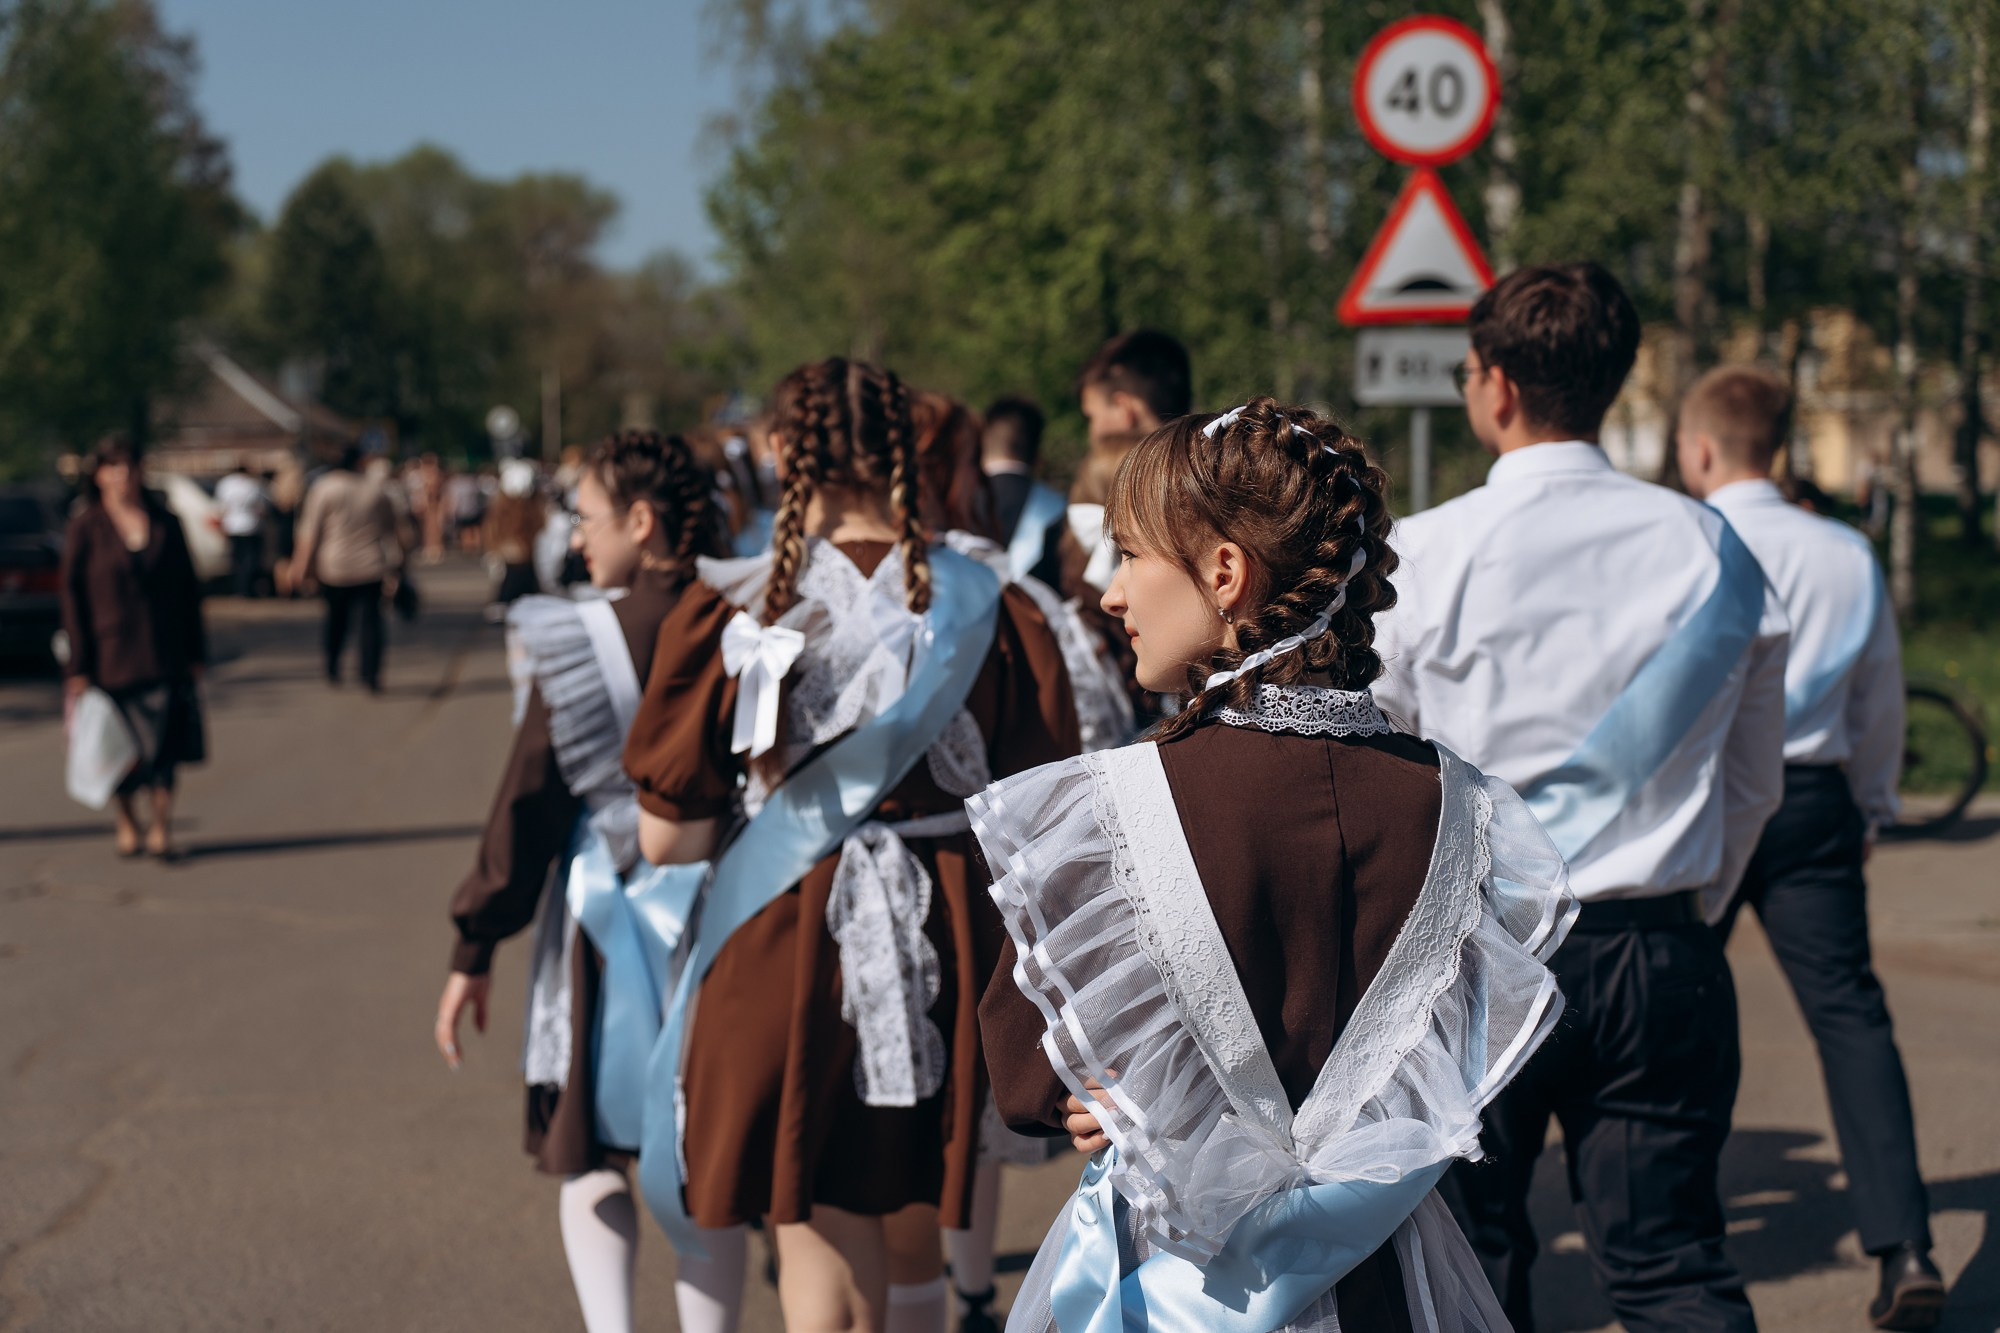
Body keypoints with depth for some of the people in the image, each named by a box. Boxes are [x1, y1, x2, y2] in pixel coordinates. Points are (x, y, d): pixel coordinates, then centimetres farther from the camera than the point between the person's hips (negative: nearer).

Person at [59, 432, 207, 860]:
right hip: (110, 656, -1)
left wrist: (195, 652, 5)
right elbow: (72, 597, -3)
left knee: (165, 741, -7)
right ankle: (127, 824, 25)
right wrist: (78, 667, -7)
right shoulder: (84, 529, -1)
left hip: (163, 654, 1)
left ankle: (162, 828, -1)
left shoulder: (165, 522, 6)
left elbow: (189, 589, 9)